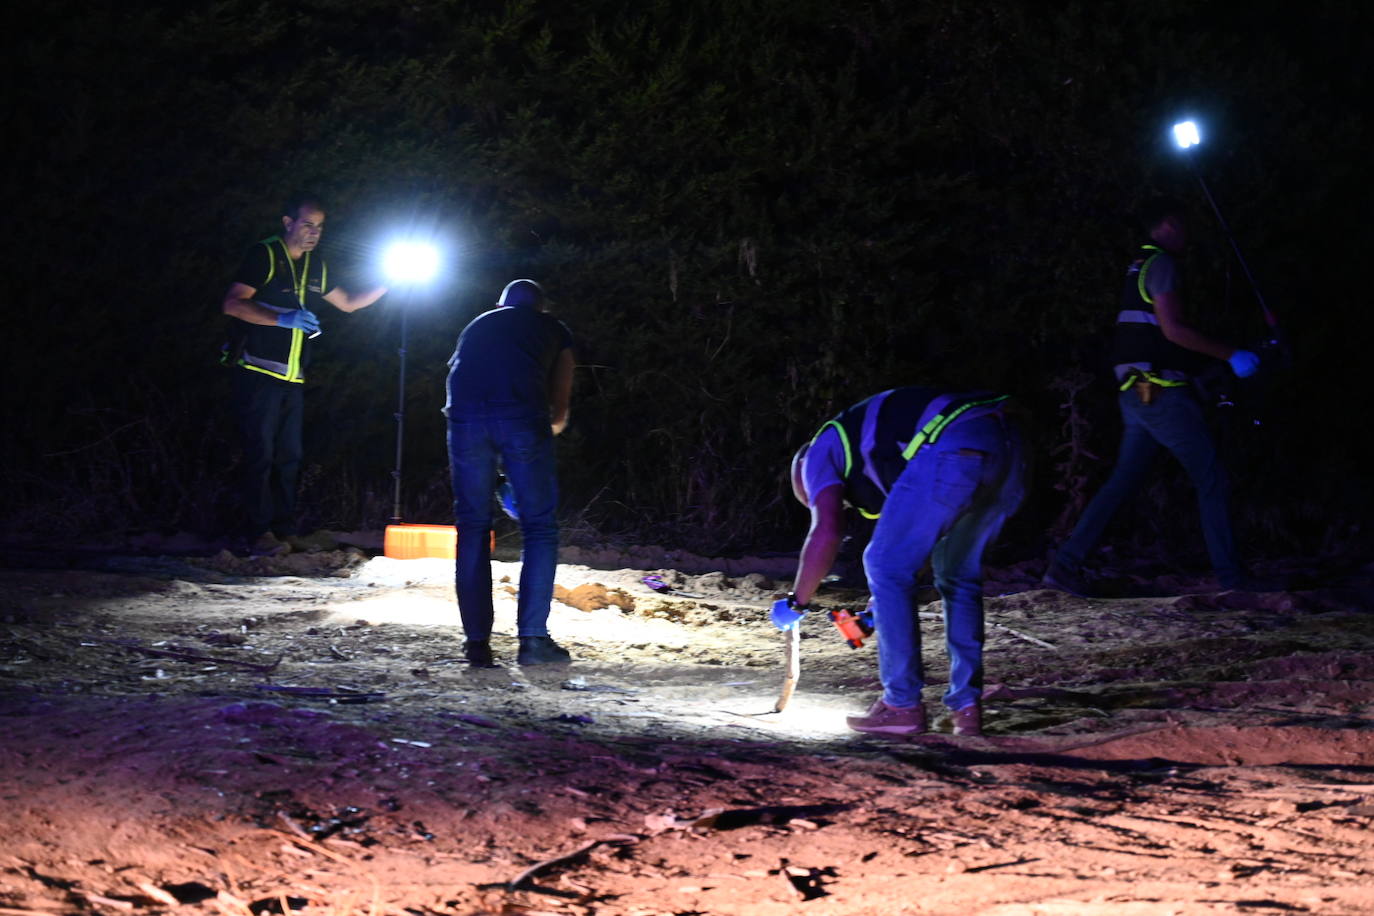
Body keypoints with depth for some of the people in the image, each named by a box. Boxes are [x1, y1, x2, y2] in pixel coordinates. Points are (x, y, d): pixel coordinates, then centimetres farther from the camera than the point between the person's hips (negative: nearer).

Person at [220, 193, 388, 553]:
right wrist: (283, 318, -27)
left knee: (289, 456, 6)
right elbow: (232, 304, -17)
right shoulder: (264, 255, -7)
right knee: (260, 453, -7)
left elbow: (348, 303, 28)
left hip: (293, 379, 7)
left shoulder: (315, 266, 16)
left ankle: (285, 530, 11)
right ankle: (259, 533, -5)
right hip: (258, 373, -7)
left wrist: (385, 286, 12)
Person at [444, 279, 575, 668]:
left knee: (472, 527, 11)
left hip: (466, 417, 2)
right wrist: (551, 425, 47)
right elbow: (560, 407, 25)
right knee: (539, 526, 8)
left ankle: (477, 642, 9)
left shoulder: (476, 326, 36)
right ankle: (533, 638, 0)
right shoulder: (553, 329, 29)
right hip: (522, 417, -2)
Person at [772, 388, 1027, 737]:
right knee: (960, 575, 24)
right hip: (1008, 447, 9)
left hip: (954, 452, -9)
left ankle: (902, 706, 8)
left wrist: (796, 603, 16)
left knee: (886, 566, 6)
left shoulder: (821, 451, 19)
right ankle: (966, 705, 20)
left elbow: (825, 535, 3)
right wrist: (882, 607, 55)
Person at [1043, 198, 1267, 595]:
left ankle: (1065, 564, 1)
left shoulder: (1140, 265, 21)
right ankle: (1230, 574, 2)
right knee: (1210, 476, -1)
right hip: (1161, 391, -9)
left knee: (1124, 480, 8)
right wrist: (1231, 356, -13)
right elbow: (1173, 328, -18)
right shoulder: (1161, 264, -9)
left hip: (1136, 393, 9)